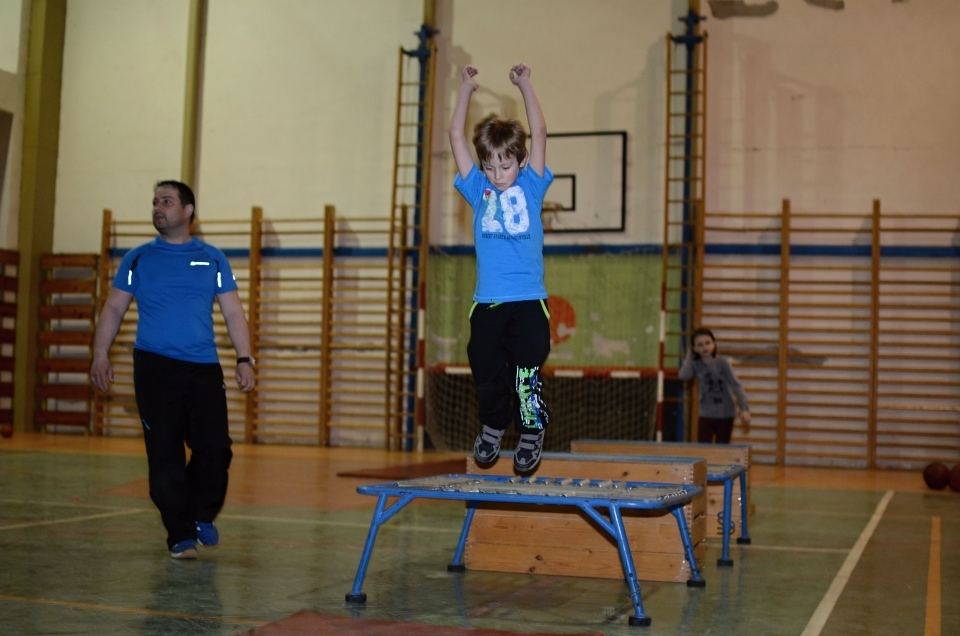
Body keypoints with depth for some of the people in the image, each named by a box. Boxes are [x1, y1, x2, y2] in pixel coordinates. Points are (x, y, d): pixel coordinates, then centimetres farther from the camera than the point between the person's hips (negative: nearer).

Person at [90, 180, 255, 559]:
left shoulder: (212, 259, 10)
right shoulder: (138, 259, 9)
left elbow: (233, 312, 9)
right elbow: (114, 308, 8)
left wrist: (245, 359, -1)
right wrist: (101, 354, -4)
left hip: (204, 367, 1)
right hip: (154, 367, -1)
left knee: (215, 448, -4)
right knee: (165, 454, -2)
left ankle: (203, 516, 21)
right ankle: (181, 535, 7)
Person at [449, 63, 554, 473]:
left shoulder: (531, 187, 6)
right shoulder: (478, 189, 10)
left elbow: (538, 133, 2)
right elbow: (456, 136, 10)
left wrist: (524, 85, 3)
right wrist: (467, 88, 10)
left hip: (528, 300, -2)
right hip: (487, 301, 2)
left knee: (527, 372, -4)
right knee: (485, 370, 8)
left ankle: (532, 434, 13)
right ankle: (493, 426, 30)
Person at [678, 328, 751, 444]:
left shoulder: (722, 362, -9)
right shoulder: (696, 365, 0)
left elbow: (736, 385, -14)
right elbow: (683, 375, -20)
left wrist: (744, 408, -24)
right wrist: (690, 355, -9)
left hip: (725, 415, -2)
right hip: (706, 416, 2)